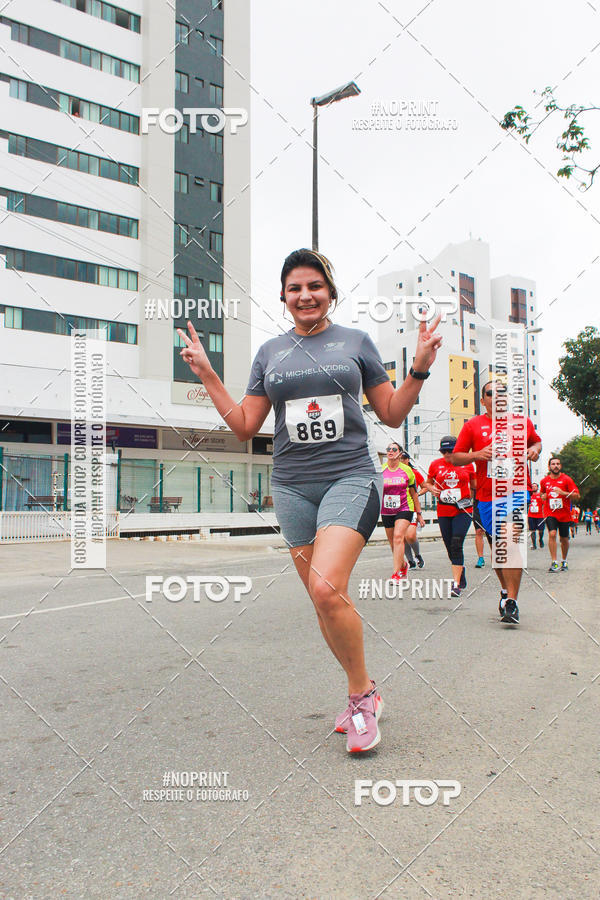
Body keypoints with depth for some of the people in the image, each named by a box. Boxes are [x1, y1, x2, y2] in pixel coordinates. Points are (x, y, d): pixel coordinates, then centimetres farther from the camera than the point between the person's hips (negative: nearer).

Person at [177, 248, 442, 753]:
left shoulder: (356, 342, 8)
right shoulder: (270, 352, 13)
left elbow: (392, 415, 11)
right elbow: (246, 427, 13)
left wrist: (419, 370, -3)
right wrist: (208, 376, 8)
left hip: (351, 478, -3)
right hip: (293, 486, 3)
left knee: (327, 589, -21)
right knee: (324, 601, 5)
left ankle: (362, 694, 2)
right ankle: (364, 693, 26)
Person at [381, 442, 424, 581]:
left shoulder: (407, 470, 1)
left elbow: (414, 493, 8)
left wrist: (418, 513, 11)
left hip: (404, 509, -2)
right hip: (386, 512, 2)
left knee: (398, 537, -21)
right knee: (393, 543, 9)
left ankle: (396, 574, -22)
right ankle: (403, 565, 38)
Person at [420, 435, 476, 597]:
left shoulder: (467, 464, 3)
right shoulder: (436, 464, 6)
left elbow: (474, 485, 16)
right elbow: (427, 482, 18)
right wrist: (431, 488, -2)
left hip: (464, 510, -3)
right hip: (443, 511, 3)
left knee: (456, 545, -16)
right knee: (450, 549, 8)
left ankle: (456, 584, -16)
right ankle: (461, 571, 33)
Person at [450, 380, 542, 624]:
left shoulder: (522, 421, 8)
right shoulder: (472, 425, 4)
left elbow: (536, 440, 26)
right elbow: (455, 457, 6)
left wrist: (535, 450, 3)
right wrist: (477, 454, -11)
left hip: (517, 489, -2)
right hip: (487, 494, 2)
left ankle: (511, 602, -18)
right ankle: (505, 590, 37)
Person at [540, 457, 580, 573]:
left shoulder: (567, 479, -4)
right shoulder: (544, 481, 5)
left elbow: (577, 496, -8)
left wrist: (563, 493, -22)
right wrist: (543, 496, 2)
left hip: (564, 514, 0)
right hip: (550, 513, 0)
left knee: (564, 539, 10)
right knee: (552, 534, -20)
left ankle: (564, 562, 32)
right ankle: (554, 563, -19)